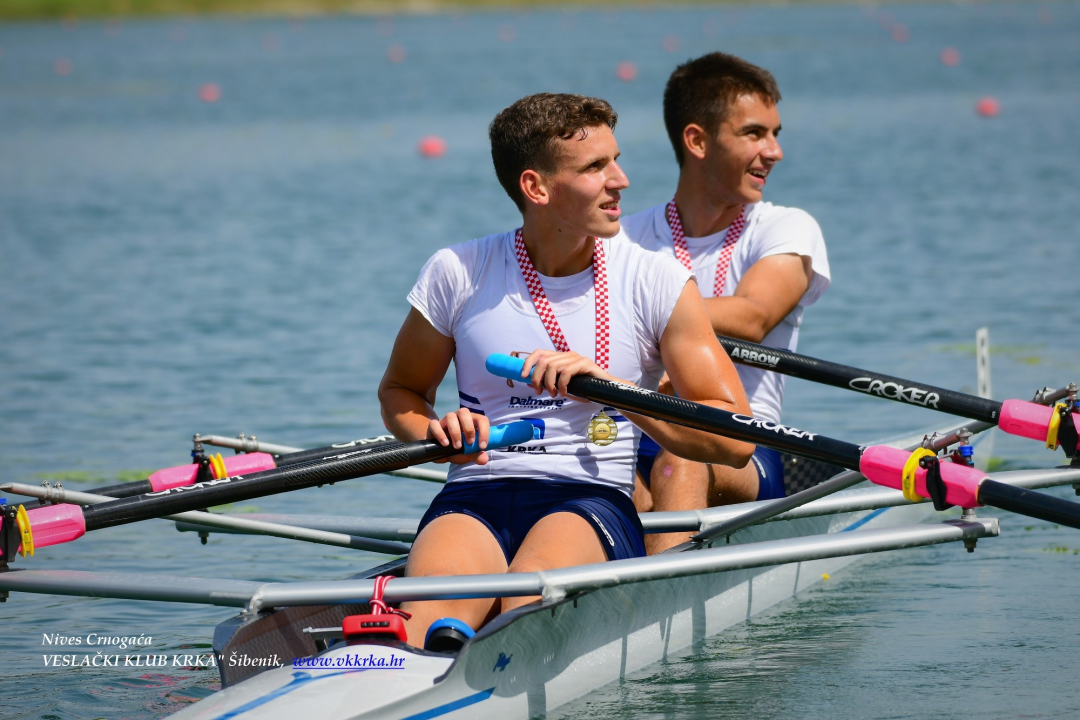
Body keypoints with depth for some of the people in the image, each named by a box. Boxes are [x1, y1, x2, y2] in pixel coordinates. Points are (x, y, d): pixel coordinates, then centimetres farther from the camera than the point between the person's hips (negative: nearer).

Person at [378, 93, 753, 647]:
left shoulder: (657, 283, 5)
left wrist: (610, 387, -15)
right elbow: (399, 391, 23)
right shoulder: (458, 273, 7)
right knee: (433, 604, -37)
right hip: (474, 501, 0)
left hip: (595, 503, 0)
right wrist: (434, 431, -2)